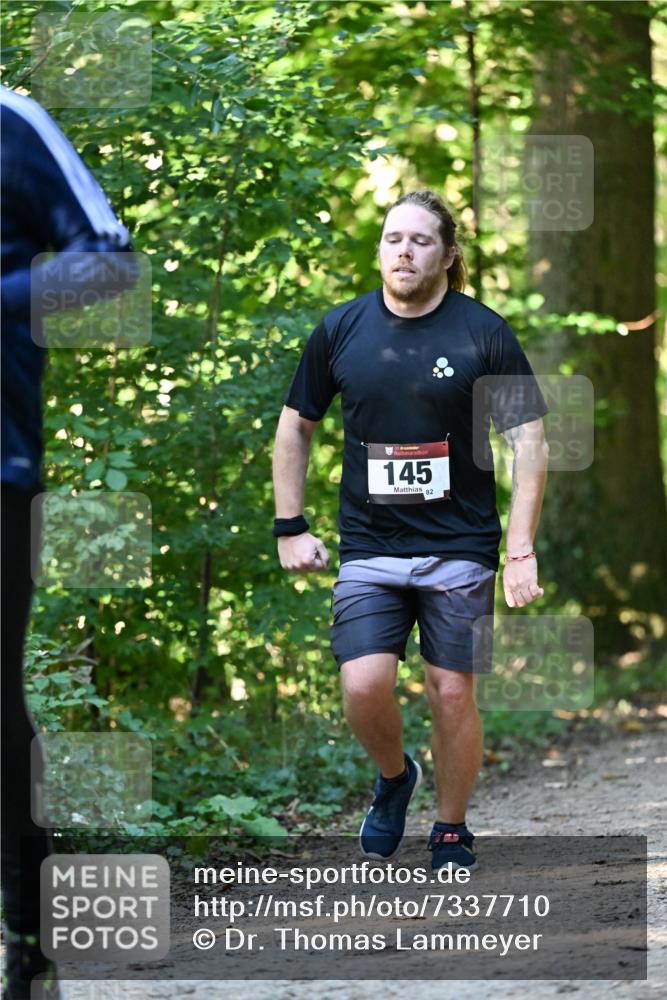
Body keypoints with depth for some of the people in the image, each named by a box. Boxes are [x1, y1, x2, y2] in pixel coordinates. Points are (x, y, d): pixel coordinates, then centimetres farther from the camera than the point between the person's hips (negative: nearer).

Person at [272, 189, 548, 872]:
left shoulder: (483, 333, -5)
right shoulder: (340, 330, 2)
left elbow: (528, 439, -3)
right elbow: (295, 426, 13)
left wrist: (522, 551, -8)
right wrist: (290, 528, 8)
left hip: (459, 550, -1)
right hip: (369, 548, 1)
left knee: (453, 695, 0)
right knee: (363, 687, -12)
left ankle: (451, 836, 19)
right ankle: (394, 777, 20)